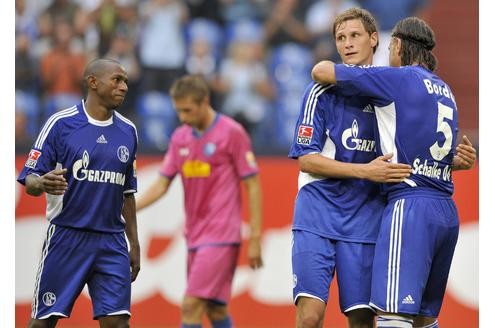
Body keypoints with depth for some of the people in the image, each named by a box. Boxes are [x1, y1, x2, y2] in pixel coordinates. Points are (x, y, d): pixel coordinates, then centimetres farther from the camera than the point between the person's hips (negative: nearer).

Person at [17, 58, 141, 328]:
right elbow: (29, 180, -5)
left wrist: (134, 244, 17)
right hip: (66, 237, -4)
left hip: (112, 243, 4)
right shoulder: (60, 124, -5)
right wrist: (43, 183, -28)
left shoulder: (128, 131, 10)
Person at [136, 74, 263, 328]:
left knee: (191, 305, -14)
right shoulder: (180, 137, 10)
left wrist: (255, 238, -10)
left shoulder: (232, 133, -8)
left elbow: (253, 185, -7)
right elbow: (161, 184, 12)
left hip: (220, 235, -6)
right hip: (195, 235, 7)